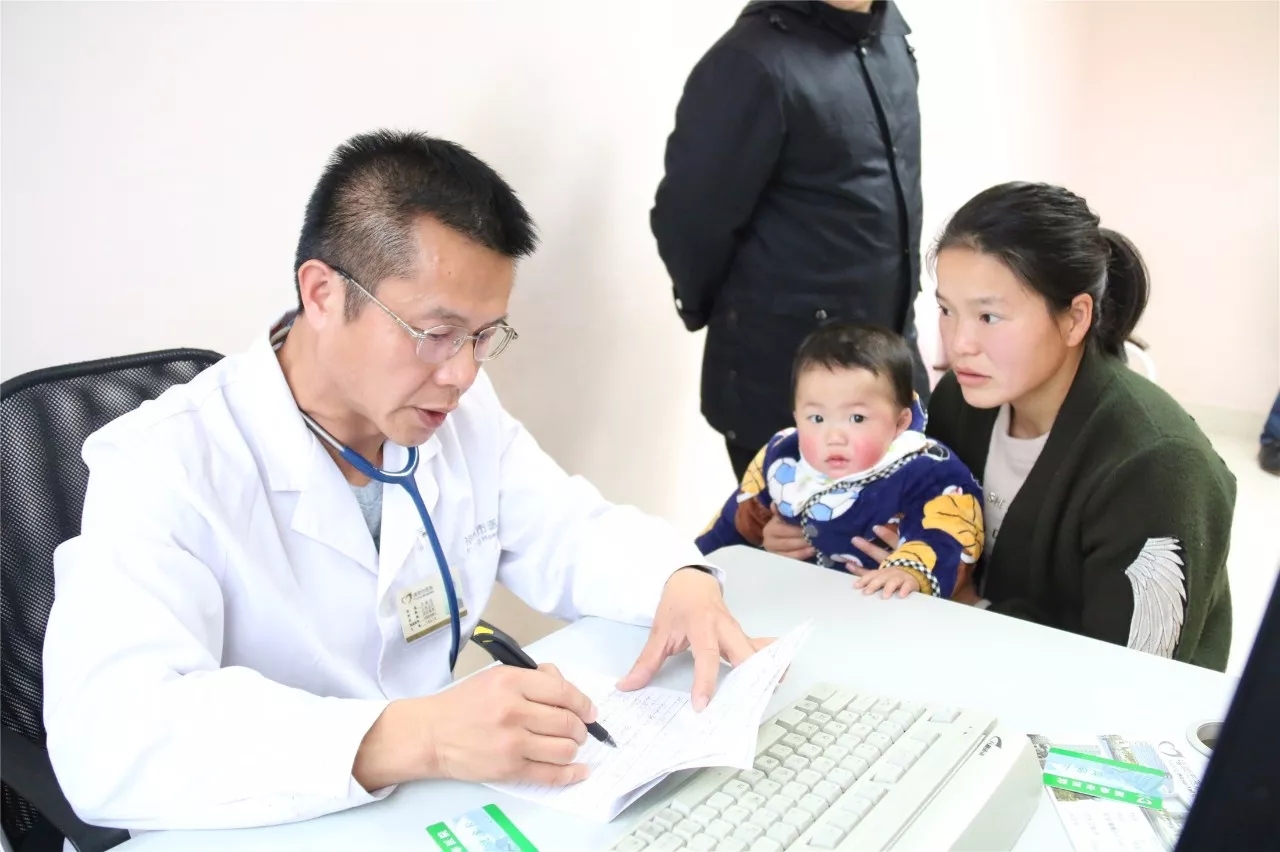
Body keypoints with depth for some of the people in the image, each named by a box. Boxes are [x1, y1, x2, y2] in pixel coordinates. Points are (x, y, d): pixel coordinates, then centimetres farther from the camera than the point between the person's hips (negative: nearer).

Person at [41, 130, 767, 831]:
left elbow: (572, 535, 5)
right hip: (262, 830, -2)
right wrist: (411, 738, -41)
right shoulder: (163, 464, -19)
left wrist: (679, 579, -15)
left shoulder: (459, 410, -1)